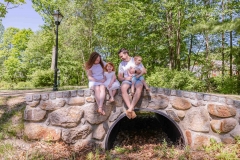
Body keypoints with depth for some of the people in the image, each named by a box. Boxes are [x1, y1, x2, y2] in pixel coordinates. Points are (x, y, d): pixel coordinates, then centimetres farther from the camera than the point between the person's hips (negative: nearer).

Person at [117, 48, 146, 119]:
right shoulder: (121, 64, 14)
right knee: (123, 88, -35)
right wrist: (125, 78, -12)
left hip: (137, 79, -1)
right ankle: (131, 110, -40)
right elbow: (119, 77, 10)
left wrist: (135, 71, -12)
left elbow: (144, 71, 3)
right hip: (127, 80, 2)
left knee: (139, 87, -38)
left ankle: (130, 109, -44)